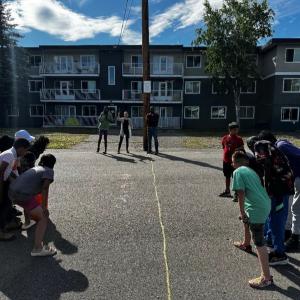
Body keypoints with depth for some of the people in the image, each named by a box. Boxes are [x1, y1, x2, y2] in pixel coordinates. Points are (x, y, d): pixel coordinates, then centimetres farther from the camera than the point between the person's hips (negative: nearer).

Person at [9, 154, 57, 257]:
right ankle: (38, 248, -16)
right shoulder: (49, 171, 0)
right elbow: (45, 188, -17)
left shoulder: (35, 168, 23)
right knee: (44, 217, -7)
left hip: (12, 192, 9)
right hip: (23, 195, -9)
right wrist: (44, 207, -17)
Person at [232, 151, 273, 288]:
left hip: (257, 209, -10)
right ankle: (247, 243, 59)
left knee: (259, 243, -5)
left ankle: (266, 278, 1)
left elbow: (241, 193, -13)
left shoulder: (238, 172, -6)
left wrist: (242, 213, -7)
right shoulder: (251, 171, 18)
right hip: (265, 204, 10)